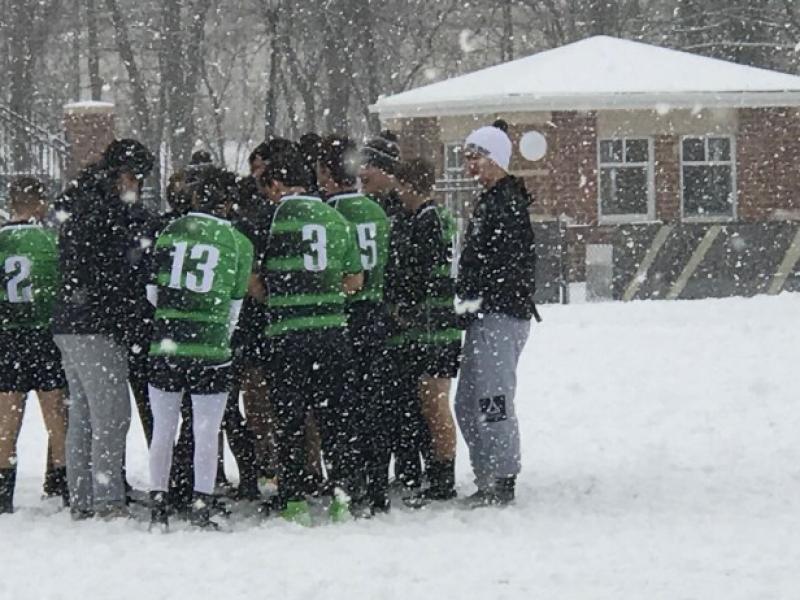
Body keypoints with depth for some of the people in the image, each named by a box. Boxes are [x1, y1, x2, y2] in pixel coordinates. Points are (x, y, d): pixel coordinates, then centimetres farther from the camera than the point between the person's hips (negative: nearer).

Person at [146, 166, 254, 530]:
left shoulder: (170, 232, 3)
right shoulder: (239, 243, 2)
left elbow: (152, 291, 8)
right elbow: (235, 305, 6)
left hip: (165, 343, 2)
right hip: (211, 347, -2)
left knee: (163, 429, 10)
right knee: (207, 433, 4)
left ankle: (158, 507, 12)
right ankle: (201, 507, 2)